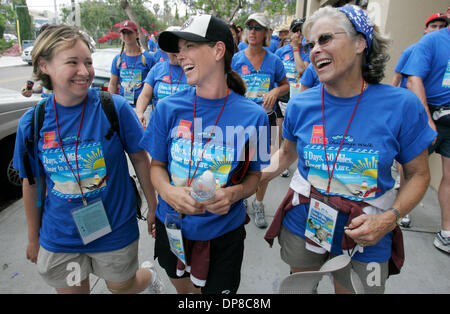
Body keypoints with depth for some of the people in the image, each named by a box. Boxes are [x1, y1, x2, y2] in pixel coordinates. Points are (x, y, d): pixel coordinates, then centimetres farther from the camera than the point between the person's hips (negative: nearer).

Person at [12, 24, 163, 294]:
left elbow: (140, 159, -6)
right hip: (59, 239, 3)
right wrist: (33, 237, 13)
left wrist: (154, 208, -1)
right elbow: (32, 183, 3)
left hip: (115, 230, -2)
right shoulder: (31, 123, -8)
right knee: (71, 290, 20)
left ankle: (149, 273, 53)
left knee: (123, 287, 20)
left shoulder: (115, 107, -16)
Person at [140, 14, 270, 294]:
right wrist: (169, 192, -22)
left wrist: (234, 193, -23)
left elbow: (254, 174, -2)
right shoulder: (168, 108, -9)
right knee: (181, 286, 27)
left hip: (224, 231, -1)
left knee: (218, 289, 19)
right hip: (172, 226, 2)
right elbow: (157, 165, 0)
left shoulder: (253, 115, -12)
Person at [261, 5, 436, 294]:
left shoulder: (401, 105, -13)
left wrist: (389, 218, -18)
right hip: (303, 222, 2)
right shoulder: (300, 105, -7)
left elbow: (418, 174, -3)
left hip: (366, 236, -1)